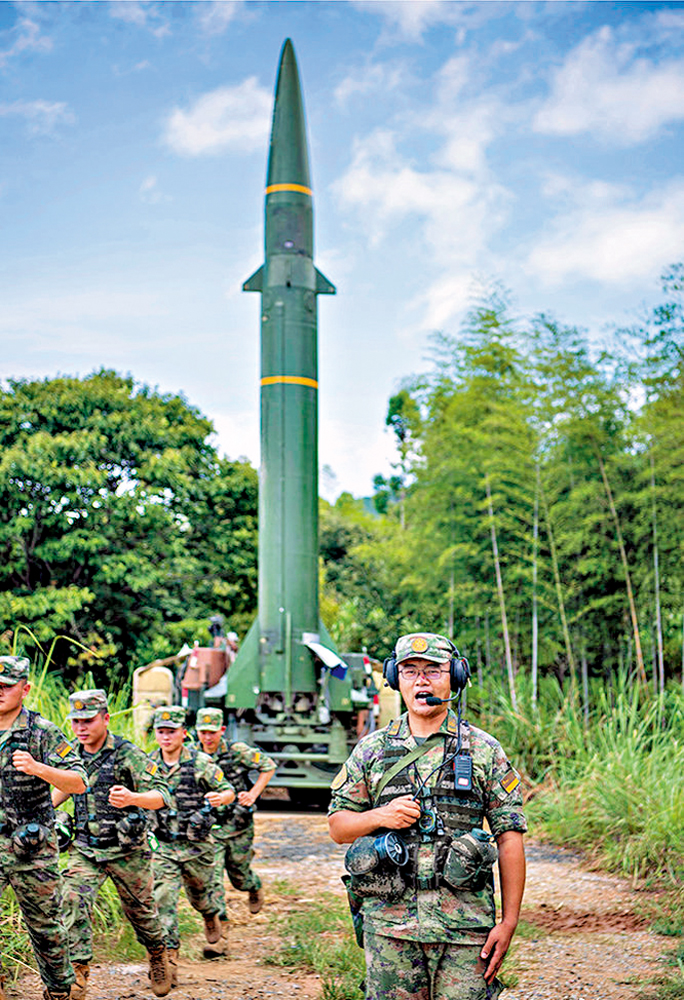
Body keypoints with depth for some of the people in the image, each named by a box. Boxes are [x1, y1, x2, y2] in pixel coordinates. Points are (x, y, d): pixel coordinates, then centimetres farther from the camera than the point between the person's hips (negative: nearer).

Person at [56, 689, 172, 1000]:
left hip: (126, 850, -3)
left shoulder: (128, 755, -16)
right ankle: (78, 972, -12)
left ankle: (158, 955, 40)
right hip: (85, 848, 4)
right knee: (73, 902, -18)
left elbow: (161, 794, -22)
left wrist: (132, 798, -42)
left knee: (140, 910, 13)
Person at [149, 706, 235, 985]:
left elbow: (229, 791, -5)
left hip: (197, 846, -1)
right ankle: (169, 958, -9)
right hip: (164, 847, 1)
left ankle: (211, 916, 54)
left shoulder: (201, 762, -10)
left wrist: (221, 798, -27)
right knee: (164, 899, -12)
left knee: (199, 894, 19)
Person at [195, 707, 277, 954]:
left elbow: (269, 766, 0)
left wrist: (253, 794, -9)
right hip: (209, 829, 1)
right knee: (212, 880, -11)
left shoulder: (238, 752, -11)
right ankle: (220, 933, -7)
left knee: (239, 876, 14)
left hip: (239, 827, -1)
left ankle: (255, 888, 51)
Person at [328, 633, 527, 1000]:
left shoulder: (484, 750, 4)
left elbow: (510, 837, 2)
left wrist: (509, 921, -3)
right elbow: (338, 827, 11)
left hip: (465, 924, -1)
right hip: (389, 922, 1)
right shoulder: (371, 750, 8)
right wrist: (380, 816, -10)